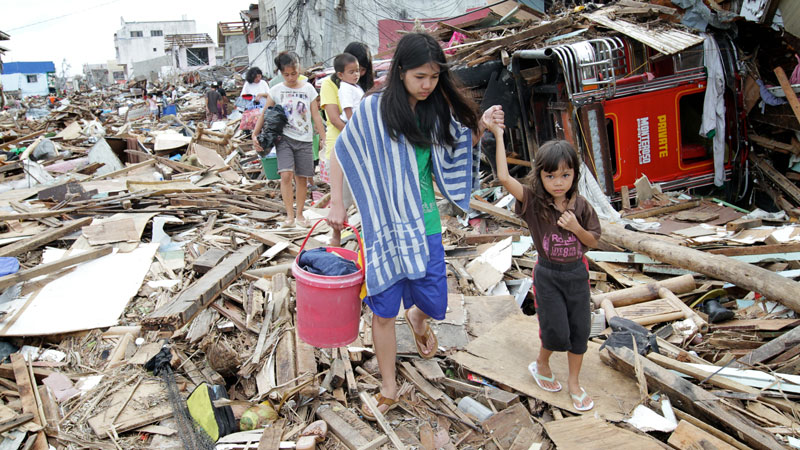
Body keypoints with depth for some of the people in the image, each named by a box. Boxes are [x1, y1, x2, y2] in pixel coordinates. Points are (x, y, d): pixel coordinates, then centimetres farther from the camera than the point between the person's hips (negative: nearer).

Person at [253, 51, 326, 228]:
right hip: (284, 138, -1)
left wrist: (324, 138, 1)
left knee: (301, 178, 5)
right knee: (286, 174, -16)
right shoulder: (276, 90, 3)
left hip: (304, 140, 1)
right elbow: (265, 115, 8)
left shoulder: (308, 89, 3)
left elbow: (316, 116, 5)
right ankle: (289, 214, -9)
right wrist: (255, 134, -1)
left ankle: (299, 214, 19)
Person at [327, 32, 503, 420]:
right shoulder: (373, 109, -10)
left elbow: (453, 153, 14)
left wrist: (481, 126, -4)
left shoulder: (438, 109, 0)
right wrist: (336, 202, -2)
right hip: (384, 223, -3)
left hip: (424, 223, 3)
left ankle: (417, 317, 46)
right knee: (384, 310, 6)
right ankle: (389, 389, 26)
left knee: (435, 303, 6)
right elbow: (340, 152, 1)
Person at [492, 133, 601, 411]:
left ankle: (574, 383, 29)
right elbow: (504, 178, -29)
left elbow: (593, 242, 4)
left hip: (577, 273, 3)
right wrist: (499, 137, -26)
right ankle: (541, 363, 30)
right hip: (548, 275, -3)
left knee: (580, 330, 10)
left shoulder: (580, 206, -6)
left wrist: (576, 227, -18)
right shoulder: (534, 202, -15)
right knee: (557, 333, -4)